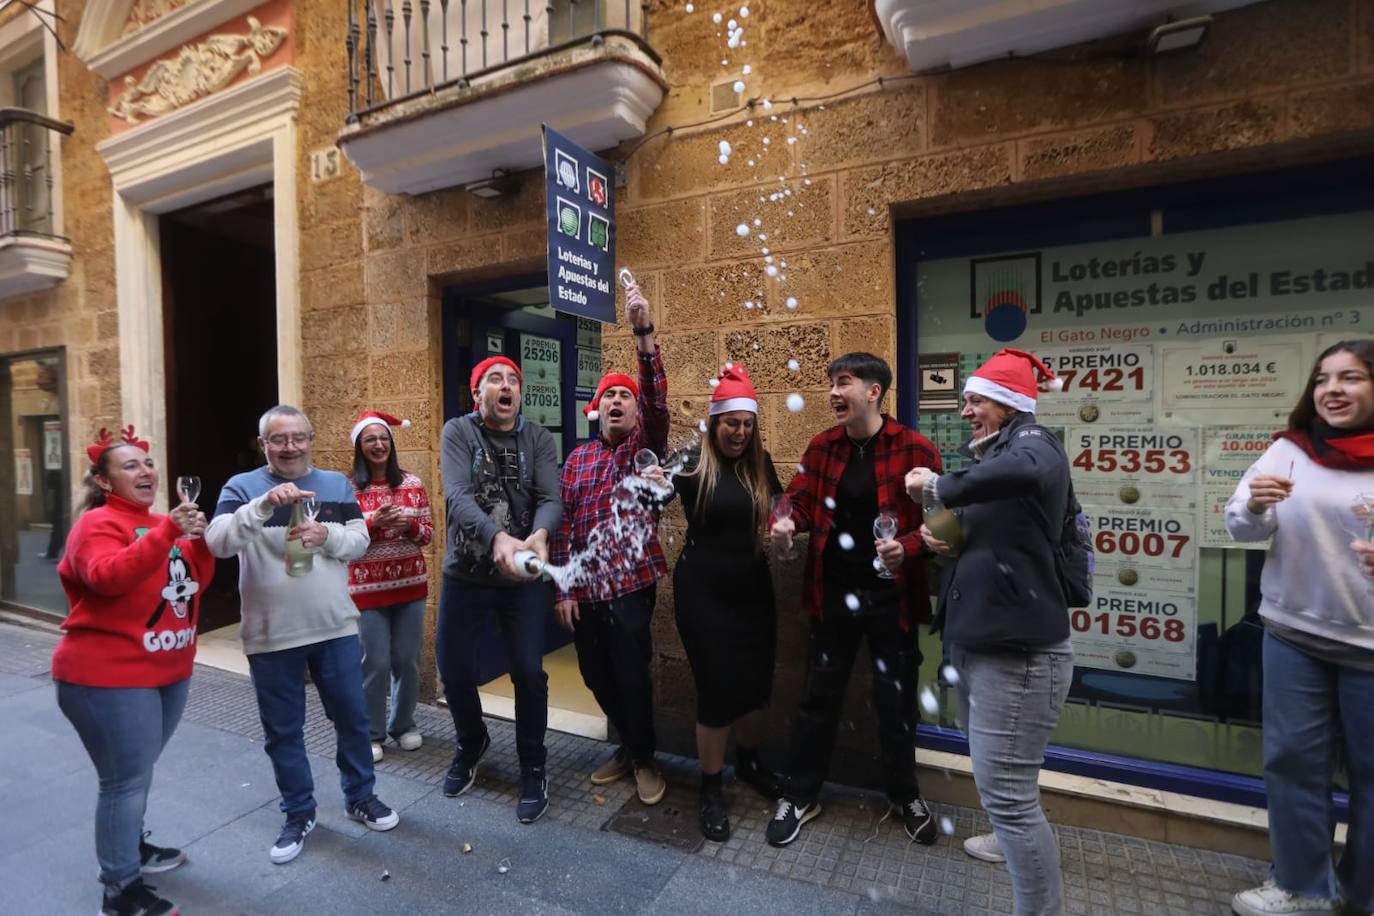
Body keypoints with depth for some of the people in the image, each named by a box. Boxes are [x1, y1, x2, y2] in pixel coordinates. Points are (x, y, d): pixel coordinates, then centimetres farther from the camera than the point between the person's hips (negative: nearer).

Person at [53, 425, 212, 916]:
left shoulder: (163, 523, 11)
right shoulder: (98, 523, -13)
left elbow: (196, 581, 9)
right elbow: (108, 577, -31)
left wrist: (201, 539, -8)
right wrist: (167, 533, -40)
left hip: (167, 670, 8)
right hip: (109, 675, -8)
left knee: (138, 771, 22)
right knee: (126, 778, -2)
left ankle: (131, 845, 40)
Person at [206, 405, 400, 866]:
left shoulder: (337, 485, 4)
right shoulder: (242, 487, -3)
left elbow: (361, 540, 0)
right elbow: (218, 542, -18)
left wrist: (326, 534, -21)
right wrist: (265, 504, -33)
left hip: (336, 627, 2)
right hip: (270, 635, -1)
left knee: (352, 717, 13)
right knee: (283, 730, 13)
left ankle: (360, 797, 33)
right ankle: (298, 814, 32)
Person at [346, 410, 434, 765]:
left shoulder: (412, 484, 2)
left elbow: (429, 534, 4)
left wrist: (408, 525, -16)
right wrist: (374, 522, -21)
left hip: (410, 584, 2)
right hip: (368, 588, -2)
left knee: (407, 659, 10)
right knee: (375, 662, 3)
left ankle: (403, 725, 30)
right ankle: (371, 732, 22)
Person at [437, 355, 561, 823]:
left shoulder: (538, 438, -2)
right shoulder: (457, 431, -6)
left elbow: (551, 498, -13)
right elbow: (457, 495, -21)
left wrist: (539, 534, -36)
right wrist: (497, 538, -39)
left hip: (523, 579, 0)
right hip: (465, 575, 0)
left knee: (529, 672, 2)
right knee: (454, 669, 11)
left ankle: (533, 768, 26)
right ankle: (471, 742, 42)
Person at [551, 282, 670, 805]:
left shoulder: (647, 445, -1)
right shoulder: (577, 459, 8)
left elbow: (657, 398, -20)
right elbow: (564, 526, 7)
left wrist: (643, 333, -30)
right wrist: (563, 588, 3)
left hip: (630, 582, -4)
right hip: (583, 587, 4)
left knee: (631, 675, 1)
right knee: (596, 675, 15)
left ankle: (644, 757, 28)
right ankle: (629, 745, 39)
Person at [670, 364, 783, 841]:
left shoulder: (760, 464, 3)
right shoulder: (692, 464, -11)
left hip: (753, 588, 5)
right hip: (703, 592, -5)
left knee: (757, 683, 15)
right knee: (717, 688, 2)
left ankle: (747, 762, 42)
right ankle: (710, 788, 24)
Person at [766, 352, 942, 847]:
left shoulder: (914, 448, -11)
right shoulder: (822, 446, 1)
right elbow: (802, 499, 4)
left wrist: (908, 546, -28)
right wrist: (786, 521, -18)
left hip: (891, 595, -2)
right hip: (834, 593, 3)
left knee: (896, 700, 15)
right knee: (819, 696, 13)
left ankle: (904, 796, 40)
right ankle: (800, 795, 31)